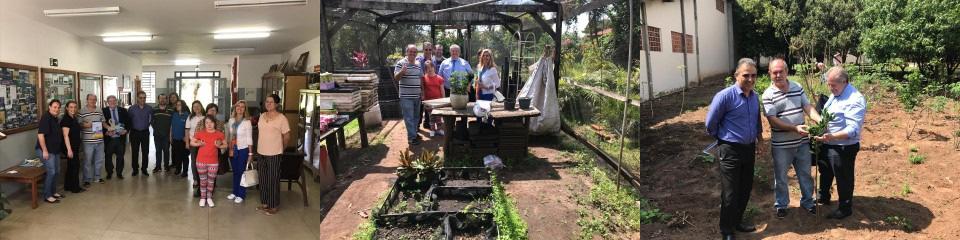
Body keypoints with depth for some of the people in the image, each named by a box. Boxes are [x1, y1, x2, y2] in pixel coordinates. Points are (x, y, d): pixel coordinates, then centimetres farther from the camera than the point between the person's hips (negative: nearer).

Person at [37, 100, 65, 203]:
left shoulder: (55, 119, 12)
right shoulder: (45, 118, -15)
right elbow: (40, 135, -21)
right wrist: (44, 151, -22)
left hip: (55, 149, 9)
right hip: (47, 150, -9)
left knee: (56, 171, 14)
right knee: (51, 172, -8)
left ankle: (53, 192, 26)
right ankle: (47, 196, -1)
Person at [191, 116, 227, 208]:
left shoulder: (219, 134, -2)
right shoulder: (200, 133, -2)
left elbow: (225, 145, 6)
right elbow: (191, 142, 8)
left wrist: (219, 146, -13)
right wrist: (198, 144, -11)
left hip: (213, 161, 0)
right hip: (201, 161, 0)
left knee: (211, 181, 8)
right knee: (203, 180, 9)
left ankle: (209, 198, 22)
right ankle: (203, 198, 21)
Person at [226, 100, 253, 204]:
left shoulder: (247, 122, -10)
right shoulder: (231, 120, 4)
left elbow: (249, 138, -9)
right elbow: (228, 135, 10)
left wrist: (250, 153, -10)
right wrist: (229, 149, 6)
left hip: (243, 149, -5)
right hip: (232, 149, 5)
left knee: (241, 172, 2)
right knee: (235, 172, 14)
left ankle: (241, 195, 11)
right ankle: (235, 192, 26)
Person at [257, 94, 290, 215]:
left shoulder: (281, 118, -12)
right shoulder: (262, 116, 7)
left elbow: (287, 136, -6)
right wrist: (260, 146, 14)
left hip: (274, 154, -6)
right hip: (261, 153, 6)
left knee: (273, 180, 1)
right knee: (262, 179, 13)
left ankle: (274, 206, 10)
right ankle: (264, 203, 26)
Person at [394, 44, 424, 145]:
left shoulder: (418, 64, 12)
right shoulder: (401, 63, -7)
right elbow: (396, 77, -10)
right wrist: (402, 71, -31)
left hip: (417, 96, 6)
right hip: (406, 96, -6)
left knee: (416, 116, 15)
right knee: (409, 117, -4)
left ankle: (414, 133, 27)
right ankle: (412, 137, 0)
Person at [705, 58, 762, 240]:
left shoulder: (755, 97, 5)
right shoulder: (725, 96, -17)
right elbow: (710, 123, -10)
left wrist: (759, 140, 20)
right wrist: (722, 139, 2)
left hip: (749, 149, 7)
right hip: (731, 150, -7)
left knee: (745, 190, 16)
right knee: (730, 194, 0)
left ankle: (737, 222, 34)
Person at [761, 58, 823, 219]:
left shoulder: (798, 88, 2)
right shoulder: (768, 95, -13)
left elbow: (808, 107, -1)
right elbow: (773, 120, -19)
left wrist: (820, 120, -22)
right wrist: (795, 128, -29)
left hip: (802, 142, 4)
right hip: (781, 145, -4)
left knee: (805, 174, 17)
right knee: (781, 177, 11)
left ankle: (807, 201, 36)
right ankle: (781, 205, 27)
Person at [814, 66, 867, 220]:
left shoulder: (855, 100, -23)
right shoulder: (834, 94, 6)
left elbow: (853, 130, -29)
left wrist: (832, 137, -42)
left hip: (843, 147, -9)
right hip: (827, 144, 9)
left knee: (843, 179, 7)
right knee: (825, 172, 26)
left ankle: (845, 208, 24)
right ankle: (823, 197, 46)